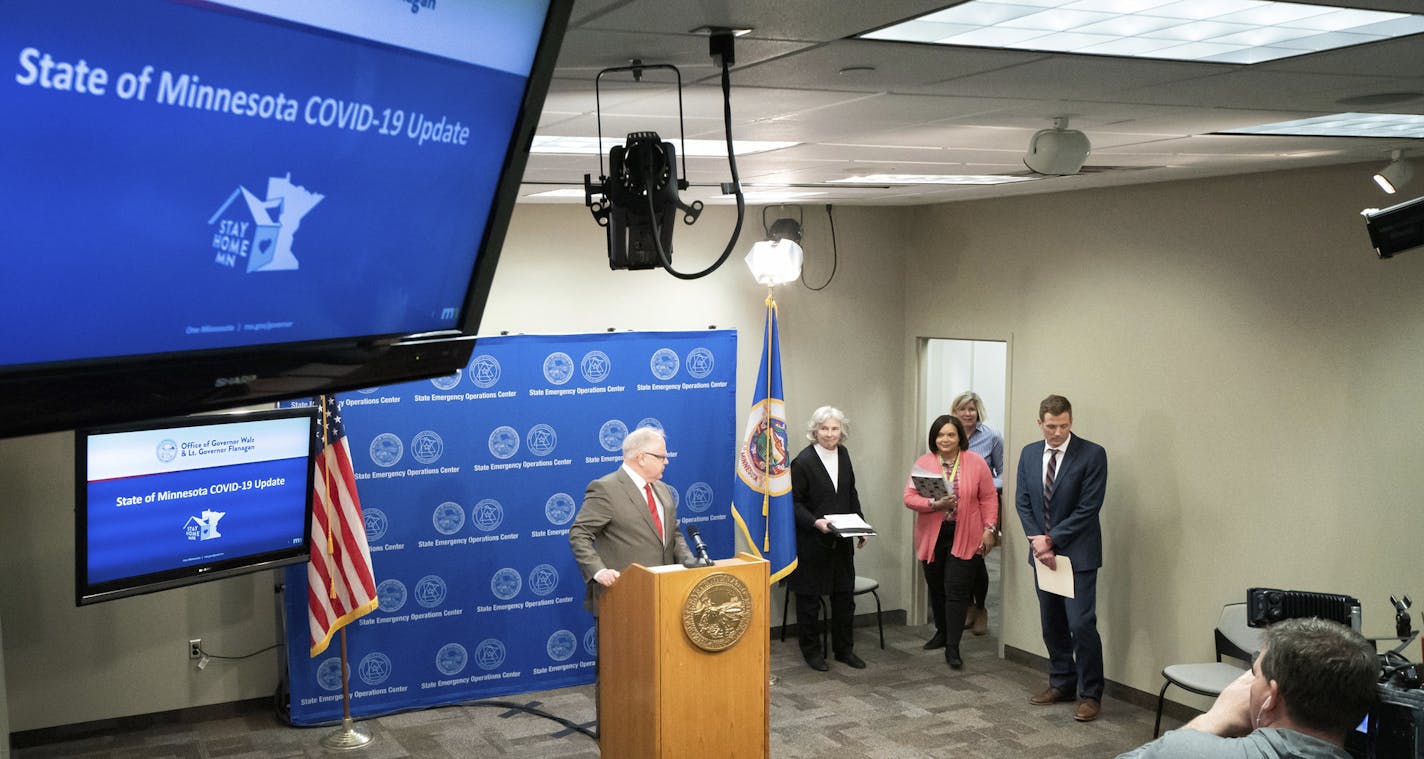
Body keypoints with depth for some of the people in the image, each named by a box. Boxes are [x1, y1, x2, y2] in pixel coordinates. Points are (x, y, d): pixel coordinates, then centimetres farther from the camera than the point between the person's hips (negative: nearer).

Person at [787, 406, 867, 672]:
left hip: (841, 540, 6)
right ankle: (811, 650, 20)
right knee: (809, 597, 6)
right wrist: (816, 522, -24)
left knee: (845, 595, 11)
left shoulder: (843, 455, 6)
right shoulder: (803, 461, -14)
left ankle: (844, 649, 23)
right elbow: (794, 502, -12)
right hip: (811, 541, -6)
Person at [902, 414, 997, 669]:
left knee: (956, 592, -7)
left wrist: (989, 529, -3)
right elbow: (909, 497, -3)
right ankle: (942, 632, 34)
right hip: (932, 537, 3)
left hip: (963, 537, -3)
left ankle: (952, 648, -2)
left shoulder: (976, 463, -1)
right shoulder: (923, 463, 2)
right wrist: (934, 504, -18)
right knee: (936, 588, 14)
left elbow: (988, 499, 2)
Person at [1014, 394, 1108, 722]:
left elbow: (1088, 508, -14)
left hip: (1077, 553, -6)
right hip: (1043, 551, 6)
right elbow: (1023, 502, 7)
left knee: (1081, 624, -9)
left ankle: (1090, 694, 3)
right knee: (1051, 623, 13)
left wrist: (1051, 539, -14)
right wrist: (1037, 540, -7)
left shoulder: (1092, 454, -10)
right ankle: (1062, 683, 27)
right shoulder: (1029, 454, 7)